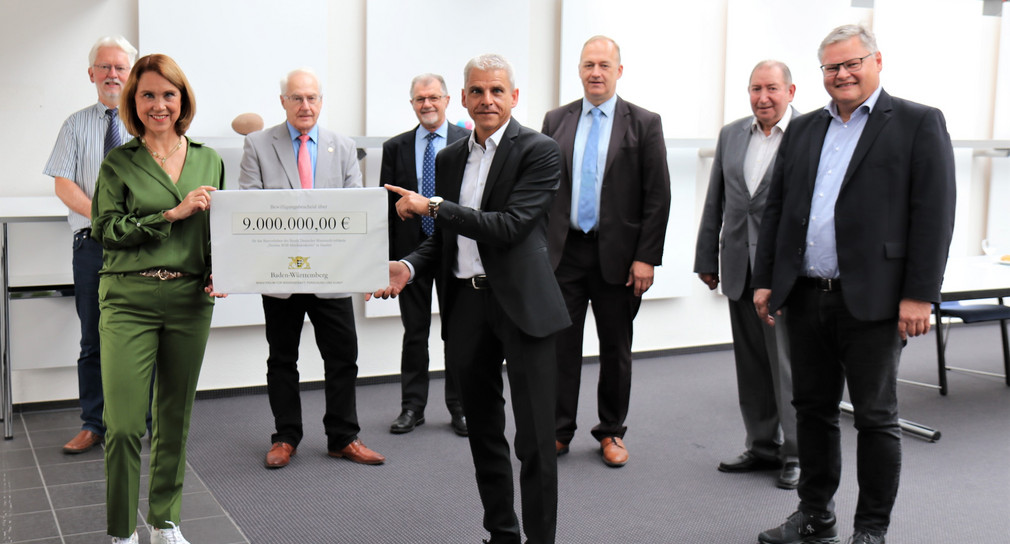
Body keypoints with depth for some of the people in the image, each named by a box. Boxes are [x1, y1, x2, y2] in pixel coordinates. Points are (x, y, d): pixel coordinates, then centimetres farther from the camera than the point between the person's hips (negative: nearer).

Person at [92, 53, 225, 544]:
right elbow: (105, 228, -6)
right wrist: (172, 214, -13)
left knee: (175, 417, 11)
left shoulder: (209, 161, 11)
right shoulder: (118, 163, 3)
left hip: (190, 300, 3)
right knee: (124, 424, -7)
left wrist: (218, 273, -1)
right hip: (128, 299, -3)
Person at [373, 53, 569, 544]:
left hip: (521, 303, -6)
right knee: (483, 431, 14)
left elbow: (509, 227, -17)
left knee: (534, 437, -2)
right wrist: (408, 267, 0)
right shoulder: (449, 158, 13)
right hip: (466, 304, 6)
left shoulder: (539, 151, -6)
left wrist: (433, 206, -16)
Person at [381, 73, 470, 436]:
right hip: (411, 249, 2)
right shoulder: (395, 147, 6)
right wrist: (387, 256, -1)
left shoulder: (469, 142, 0)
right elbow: (387, 204, 5)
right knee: (414, 332, 9)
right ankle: (412, 406, 20)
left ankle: (459, 406, 19)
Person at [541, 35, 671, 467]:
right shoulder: (556, 121, 7)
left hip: (617, 255, -2)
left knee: (616, 349, 9)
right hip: (564, 252, 2)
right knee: (561, 344, 5)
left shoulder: (644, 124, -1)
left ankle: (611, 433, 24)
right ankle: (559, 431, 17)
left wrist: (646, 257, -9)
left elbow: (658, 197, -3)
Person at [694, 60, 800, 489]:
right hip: (739, 268, 6)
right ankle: (762, 446, 25)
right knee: (750, 365, 13)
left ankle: (797, 454, 11)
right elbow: (715, 202, 15)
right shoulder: (731, 135, 12)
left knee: (789, 364, -1)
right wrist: (707, 259, 14)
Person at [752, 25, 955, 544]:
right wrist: (765, 280, 9)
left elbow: (934, 215, -8)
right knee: (813, 408, 14)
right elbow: (776, 209, 14)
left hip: (871, 301, -5)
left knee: (876, 418, 5)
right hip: (805, 297, 5)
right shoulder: (802, 129, 13)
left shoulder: (919, 124, -2)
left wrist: (919, 295, -14)